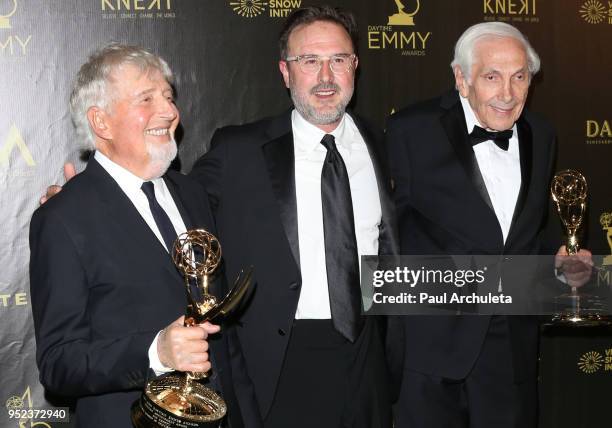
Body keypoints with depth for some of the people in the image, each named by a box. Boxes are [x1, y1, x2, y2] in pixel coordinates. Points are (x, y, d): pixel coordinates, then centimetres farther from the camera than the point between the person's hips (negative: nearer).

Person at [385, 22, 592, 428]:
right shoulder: (412, 130, -7)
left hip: (514, 347, 5)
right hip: (431, 343, -4)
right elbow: (394, 223, -7)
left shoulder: (542, 137, 10)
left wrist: (561, 262, 0)